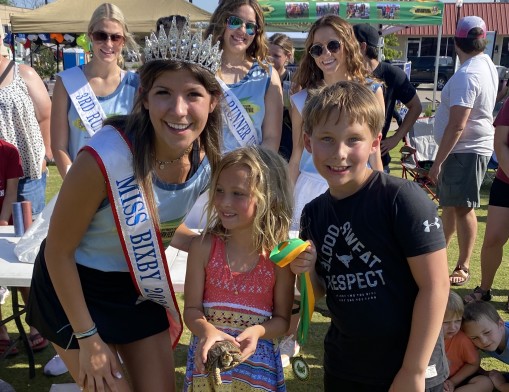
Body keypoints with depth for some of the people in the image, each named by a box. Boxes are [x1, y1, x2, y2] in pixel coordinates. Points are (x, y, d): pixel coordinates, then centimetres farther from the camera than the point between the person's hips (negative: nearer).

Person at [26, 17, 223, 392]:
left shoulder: (208, 160, -15)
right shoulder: (104, 159, -33)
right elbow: (58, 252, -19)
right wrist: (88, 338, -14)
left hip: (140, 287, 6)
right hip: (74, 285, -5)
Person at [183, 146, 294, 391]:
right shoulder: (203, 247, -10)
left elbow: (282, 319, -4)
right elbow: (191, 308, -7)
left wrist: (257, 332, -22)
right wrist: (207, 331, -26)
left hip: (257, 360, 0)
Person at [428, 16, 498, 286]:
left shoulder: (466, 75, -21)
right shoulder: (487, 63, 9)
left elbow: (456, 125, -25)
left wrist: (437, 162, -20)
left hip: (465, 150, -10)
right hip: (470, 147, 10)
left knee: (462, 208, -3)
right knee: (449, 204, 19)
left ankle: (464, 267, 6)